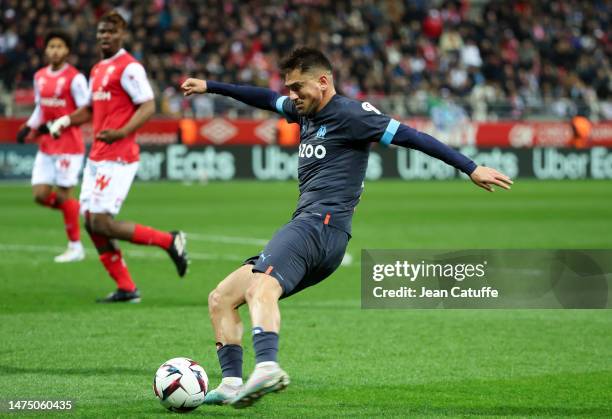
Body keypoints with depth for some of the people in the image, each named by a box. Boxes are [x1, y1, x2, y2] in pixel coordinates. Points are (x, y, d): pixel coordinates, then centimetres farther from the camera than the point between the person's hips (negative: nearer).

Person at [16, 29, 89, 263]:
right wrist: (28, 127, 5)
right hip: (46, 147, 7)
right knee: (40, 195, 0)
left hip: (69, 145, -7)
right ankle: (79, 209, 26)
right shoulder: (40, 77, 10)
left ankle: (75, 247, 8)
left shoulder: (75, 78, -11)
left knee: (63, 195, -4)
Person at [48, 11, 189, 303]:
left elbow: (148, 106, -16)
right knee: (91, 224, 5)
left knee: (102, 224, -14)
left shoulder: (128, 68, -10)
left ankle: (169, 241, 1)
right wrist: (65, 121, 12)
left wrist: (121, 132, -29)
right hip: (97, 157, 9)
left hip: (118, 157, -9)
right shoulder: (97, 70, 17)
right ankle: (126, 289, 11)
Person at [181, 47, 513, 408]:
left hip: (321, 223, -10)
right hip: (308, 226, 10)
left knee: (260, 287, -36)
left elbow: (411, 137, -7)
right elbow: (266, 98, 40)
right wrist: (210, 87, 48)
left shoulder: (349, 114, -3)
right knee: (221, 298, 9)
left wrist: (471, 168, -12)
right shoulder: (307, 112, 23)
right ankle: (232, 384, -3)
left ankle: (267, 368, -60)